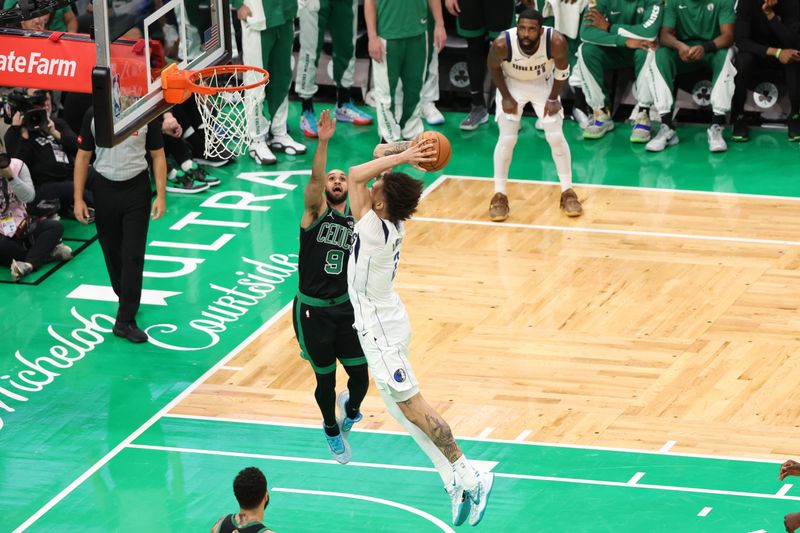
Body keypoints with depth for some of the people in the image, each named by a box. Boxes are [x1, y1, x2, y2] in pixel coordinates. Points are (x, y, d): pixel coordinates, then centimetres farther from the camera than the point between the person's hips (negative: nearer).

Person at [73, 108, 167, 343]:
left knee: (133, 255, -6)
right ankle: (126, 300, 35)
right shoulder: (93, 115, -4)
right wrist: (78, 199, -1)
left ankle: (125, 321, -4)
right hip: (104, 189, 2)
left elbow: (158, 156, -1)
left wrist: (161, 196, -8)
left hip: (136, 190, -2)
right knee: (112, 253, 12)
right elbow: (83, 157, 2)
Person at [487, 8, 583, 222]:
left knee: (556, 136, -4)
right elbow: (494, 68, -11)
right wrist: (506, 97, -8)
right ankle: (499, 195, 5)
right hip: (512, 84, 0)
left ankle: (568, 192, 9)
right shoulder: (502, 44, -35)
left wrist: (553, 98, -9)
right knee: (506, 139, -7)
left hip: (543, 83, 1)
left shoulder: (556, 41, -34)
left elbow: (562, 69, -12)